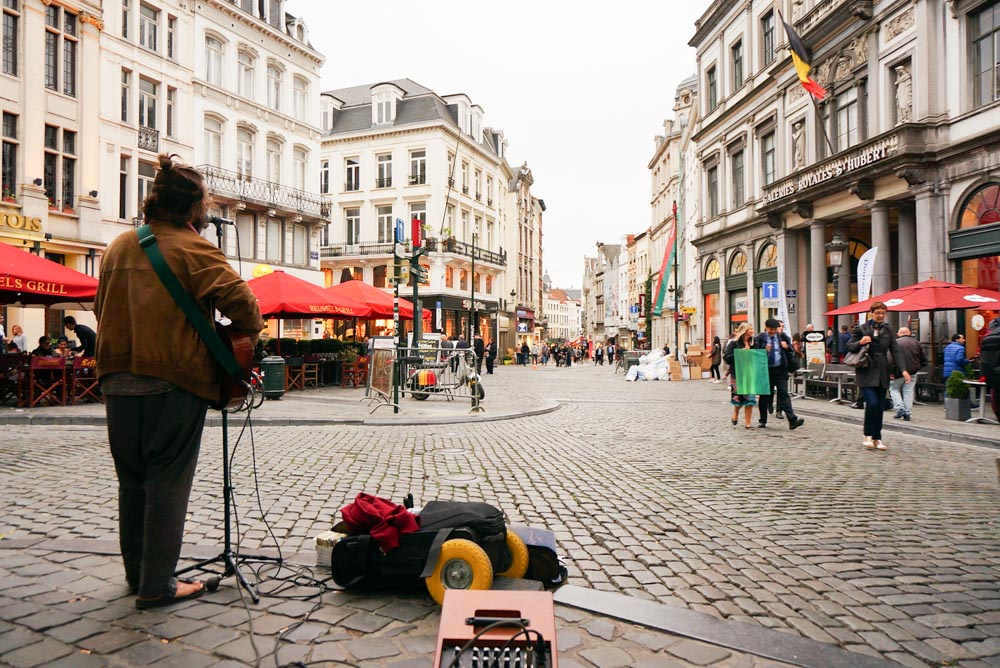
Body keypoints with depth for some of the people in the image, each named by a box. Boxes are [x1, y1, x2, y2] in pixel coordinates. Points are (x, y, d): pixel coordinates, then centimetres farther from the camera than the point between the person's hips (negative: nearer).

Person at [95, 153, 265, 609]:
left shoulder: (119, 246, 12)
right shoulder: (193, 248, -8)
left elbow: (102, 306, 19)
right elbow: (237, 296, -15)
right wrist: (252, 331, 3)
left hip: (118, 380, 7)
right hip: (173, 381, -7)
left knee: (131, 480, 16)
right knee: (167, 484, 2)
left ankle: (137, 575, 28)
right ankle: (157, 586, 9)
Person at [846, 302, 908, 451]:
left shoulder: (888, 330, 9)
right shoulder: (861, 329, -1)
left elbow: (896, 350, 4)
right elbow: (849, 346, 4)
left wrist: (903, 369, -7)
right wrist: (860, 343, -17)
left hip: (882, 373, 4)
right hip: (866, 372, -4)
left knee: (879, 406, 6)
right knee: (872, 402, -15)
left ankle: (877, 438, 16)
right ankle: (868, 436, 1)